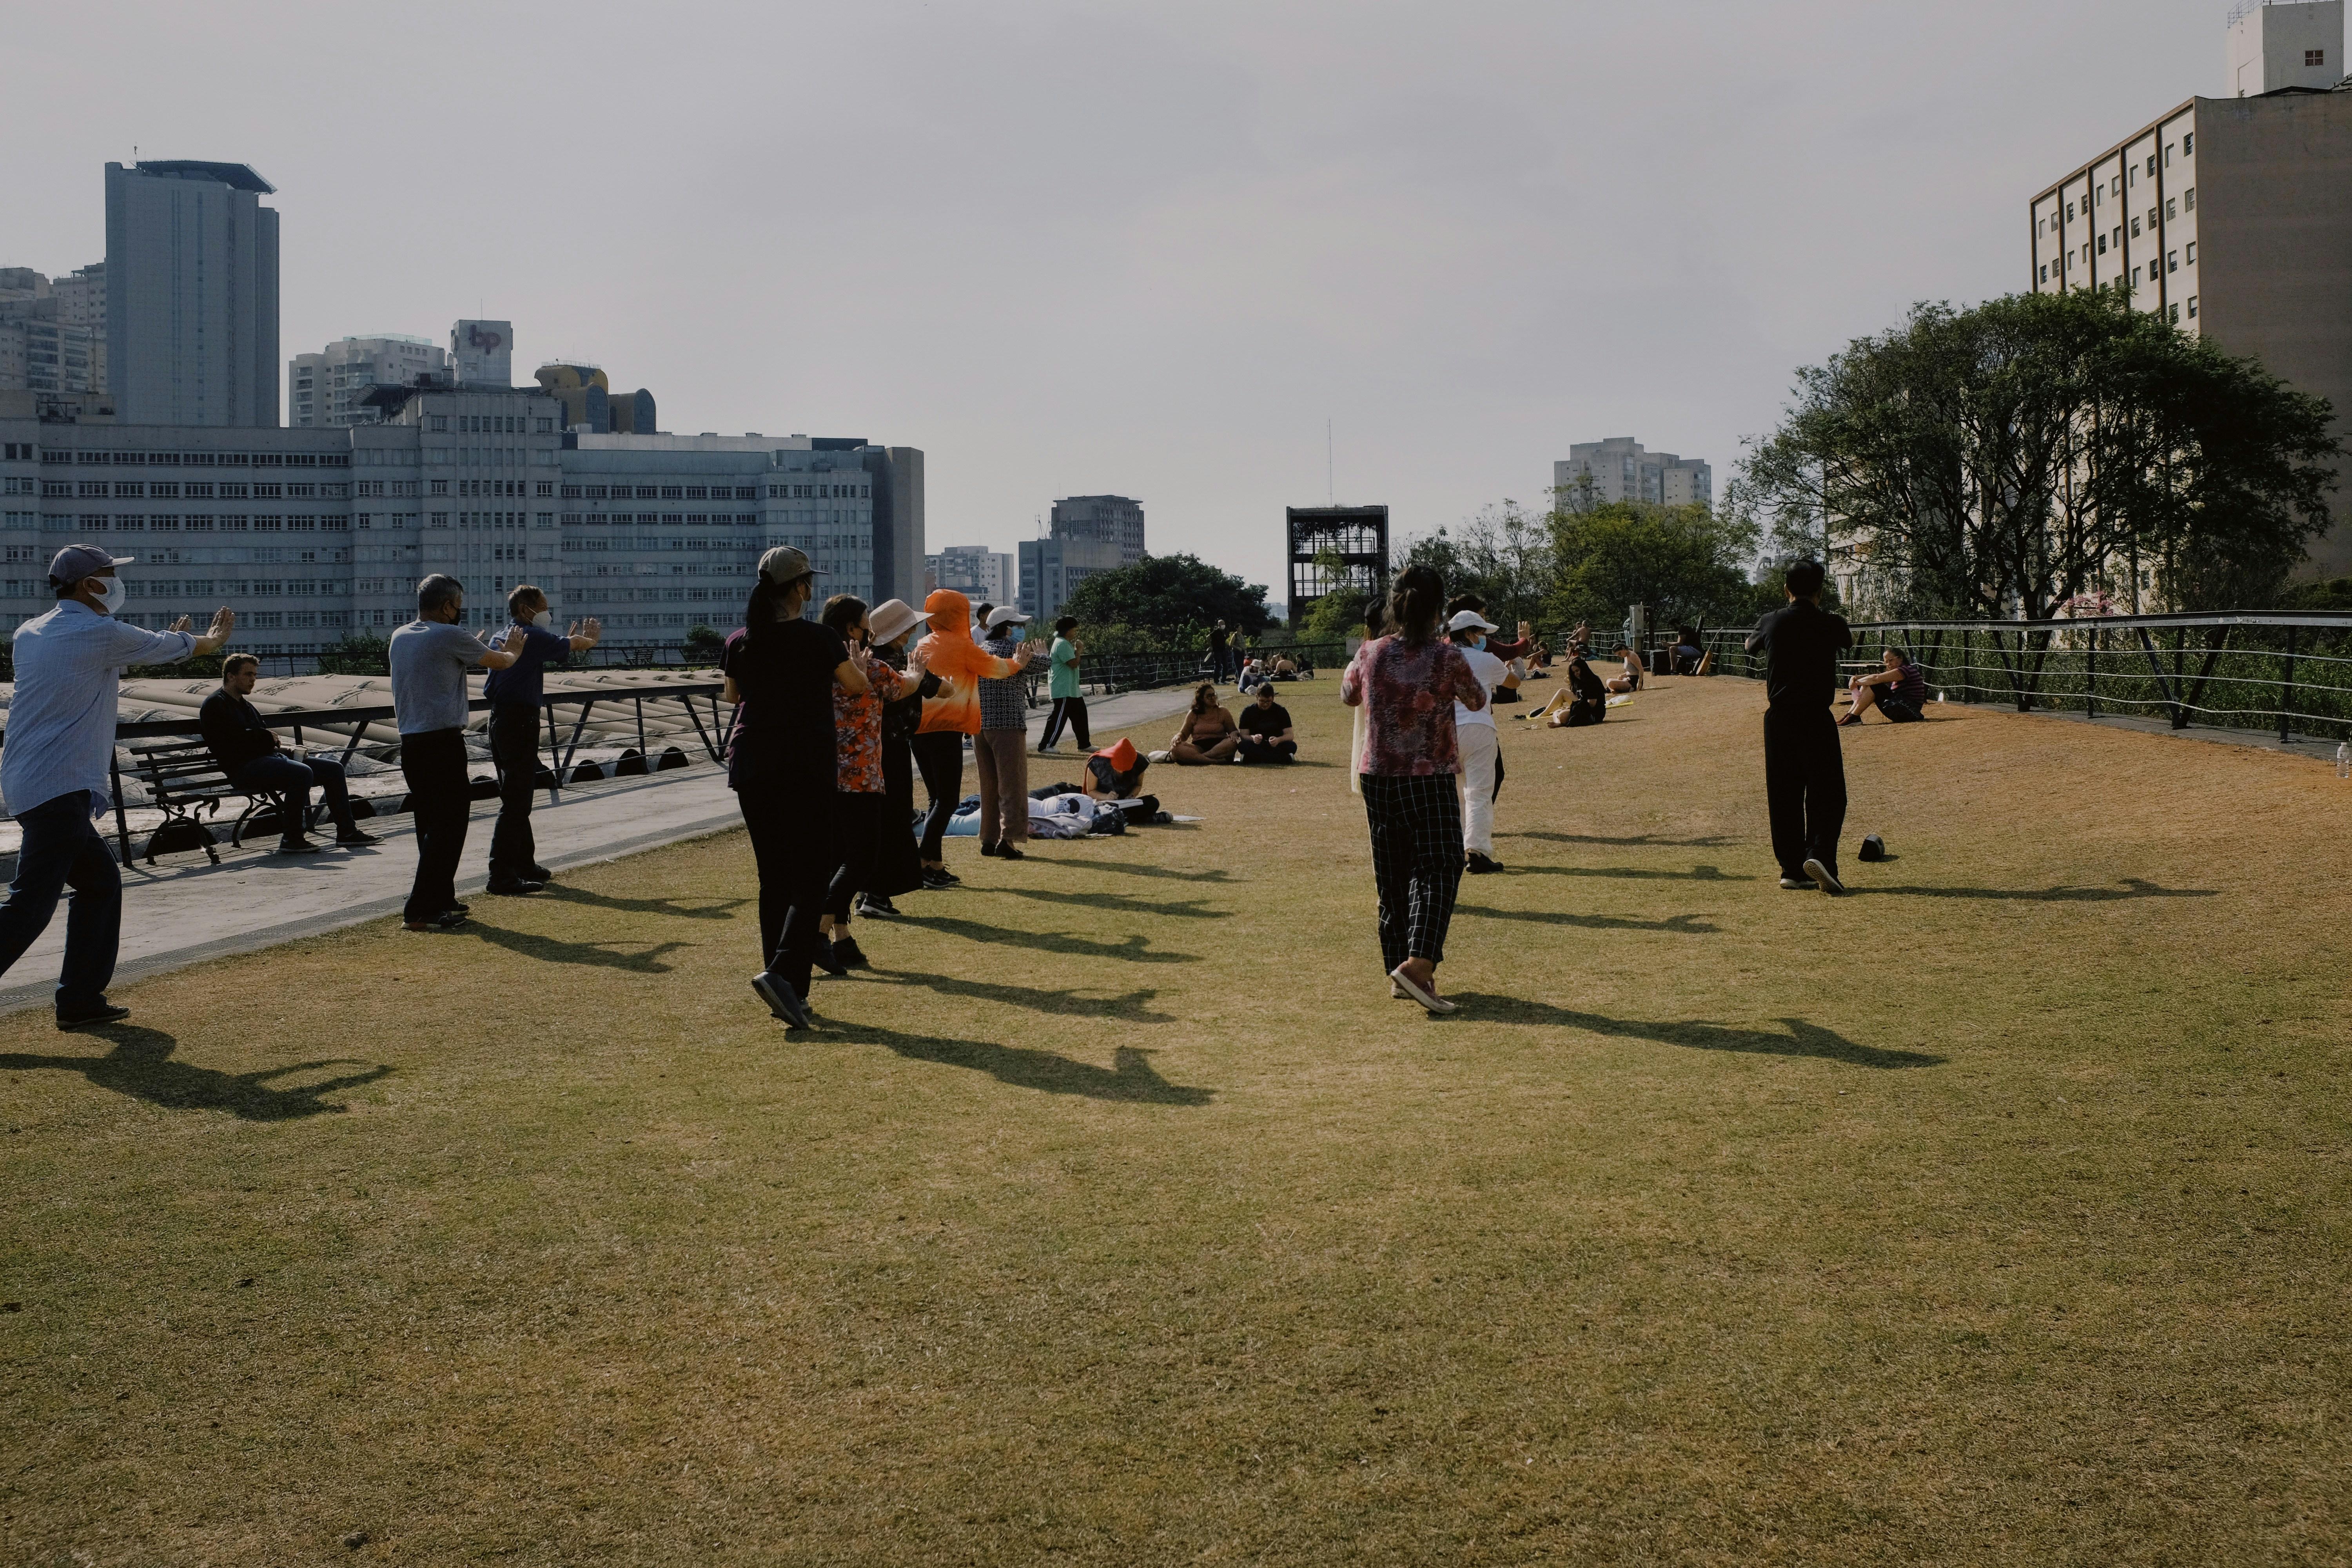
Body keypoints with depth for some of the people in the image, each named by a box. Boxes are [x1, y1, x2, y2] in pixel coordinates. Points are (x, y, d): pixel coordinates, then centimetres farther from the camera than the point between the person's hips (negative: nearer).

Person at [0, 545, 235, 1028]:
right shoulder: (101, 634, -9)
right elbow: (176, 647, 7)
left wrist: (157, 644, 39)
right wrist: (214, 638, 28)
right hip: (60, 789, -9)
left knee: (101, 883, 16)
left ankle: (80, 999, 18)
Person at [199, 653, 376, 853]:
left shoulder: (246, 706, 29)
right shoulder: (215, 704, 0)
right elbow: (226, 744, -14)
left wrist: (271, 739, 5)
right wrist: (265, 737, -6)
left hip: (268, 758, 10)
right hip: (243, 767, -10)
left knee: (333, 769, 1)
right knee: (302, 773, -34)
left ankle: (346, 832, 3)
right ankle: (291, 840, -28)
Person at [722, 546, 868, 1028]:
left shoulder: (740, 642, 3)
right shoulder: (819, 638, -10)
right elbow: (858, 686, 3)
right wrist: (850, 659, 23)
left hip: (752, 766, 5)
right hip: (808, 767, -4)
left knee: (773, 878, 11)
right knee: (810, 878, -1)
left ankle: (788, 993, 13)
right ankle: (781, 971, -21)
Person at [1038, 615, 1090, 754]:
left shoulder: (1065, 643, 16)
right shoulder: (1062, 644, -18)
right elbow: (1074, 664, -24)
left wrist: (1077, 650, 9)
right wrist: (1079, 651, -9)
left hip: (1072, 690, 11)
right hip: (1063, 690, -11)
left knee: (1080, 715, 14)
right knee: (1059, 717, -8)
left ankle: (1085, 744, 21)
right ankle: (1045, 746, -4)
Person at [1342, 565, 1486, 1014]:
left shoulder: (1371, 653, -2)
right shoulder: (1447, 658, -11)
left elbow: (1348, 696, 17)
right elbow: (1477, 701, 7)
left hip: (1378, 778, 4)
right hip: (1430, 780, -4)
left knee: (1392, 876, 13)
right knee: (1437, 870, -1)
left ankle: (1398, 972, 18)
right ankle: (1417, 964, -18)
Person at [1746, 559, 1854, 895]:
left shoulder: (1771, 623, 1)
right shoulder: (1831, 624, -4)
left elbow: (1750, 645, 23)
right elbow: (1848, 641, 20)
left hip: (1778, 718, 3)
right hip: (1816, 717, -3)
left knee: (1784, 795, 9)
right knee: (1827, 792, 2)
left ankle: (1792, 868, 11)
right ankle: (1820, 853, -20)